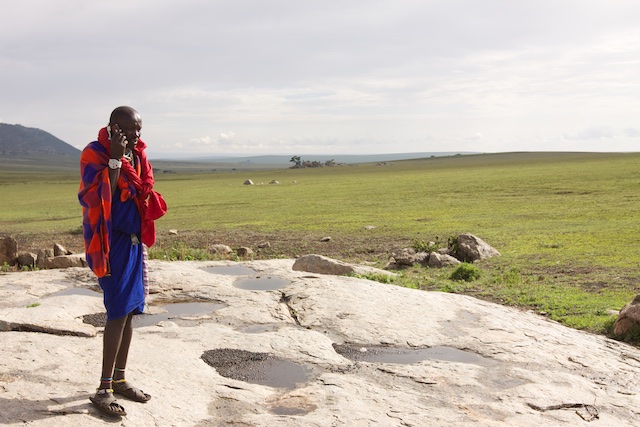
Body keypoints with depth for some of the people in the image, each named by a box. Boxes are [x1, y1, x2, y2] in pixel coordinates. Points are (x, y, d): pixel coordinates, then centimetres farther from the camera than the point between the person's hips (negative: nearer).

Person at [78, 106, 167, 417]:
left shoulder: (136, 154, 10)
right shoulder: (95, 154, -12)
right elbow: (97, 198, -24)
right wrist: (114, 160, -25)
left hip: (133, 240, 8)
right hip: (112, 242, -8)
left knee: (129, 312, 10)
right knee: (118, 312, -10)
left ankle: (119, 379, 21)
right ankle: (103, 389, -1)